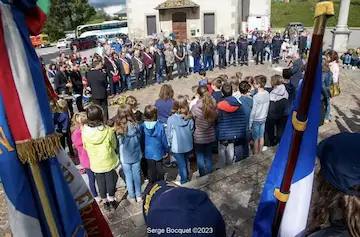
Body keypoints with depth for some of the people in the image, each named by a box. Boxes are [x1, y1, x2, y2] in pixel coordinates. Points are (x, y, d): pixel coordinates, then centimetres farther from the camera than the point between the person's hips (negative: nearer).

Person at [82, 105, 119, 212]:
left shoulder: (84, 132, -19)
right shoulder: (108, 131, -25)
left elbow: (85, 147, -2)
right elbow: (114, 146, -8)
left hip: (95, 163, 2)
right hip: (109, 162, -2)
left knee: (100, 182, 20)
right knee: (110, 180, 20)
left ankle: (105, 202, 38)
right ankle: (111, 201, 36)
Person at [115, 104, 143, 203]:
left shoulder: (118, 129, -21)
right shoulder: (136, 125, -16)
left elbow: (117, 144, -11)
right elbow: (140, 138, -3)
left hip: (125, 157, -1)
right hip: (136, 155, 2)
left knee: (128, 177, 16)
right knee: (137, 175, 17)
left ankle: (132, 197, 31)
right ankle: (139, 196, 32)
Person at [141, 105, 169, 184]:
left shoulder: (143, 126, -15)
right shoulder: (160, 126, -19)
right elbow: (164, 139, -9)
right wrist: (166, 150, 7)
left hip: (148, 153, 1)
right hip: (158, 152, -1)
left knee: (152, 171, 16)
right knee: (160, 170, 18)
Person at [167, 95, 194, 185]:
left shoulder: (171, 119, -20)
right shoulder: (189, 119, -11)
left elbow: (169, 135, -11)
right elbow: (192, 131, 0)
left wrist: (170, 144, 5)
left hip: (177, 147, -4)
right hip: (188, 146, 4)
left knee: (182, 166, 9)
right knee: (186, 164, 23)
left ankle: (184, 183, 22)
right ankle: (187, 179, 40)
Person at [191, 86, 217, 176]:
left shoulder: (195, 107, -21)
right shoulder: (213, 106, -11)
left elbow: (193, 118, -3)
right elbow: (215, 119, 4)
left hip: (199, 138, -4)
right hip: (211, 136, 4)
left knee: (200, 157, 12)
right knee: (209, 156, 19)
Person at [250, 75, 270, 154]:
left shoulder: (256, 97, -26)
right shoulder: (267, 94, -6)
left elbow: (253, 111, -19)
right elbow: (267, 107, 6)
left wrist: (250, 123, -10)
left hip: (256, 120, -6)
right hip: (263, 118, 6)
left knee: (256, 139, 9)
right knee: (261, 137, 19)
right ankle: (260, 153, 33)